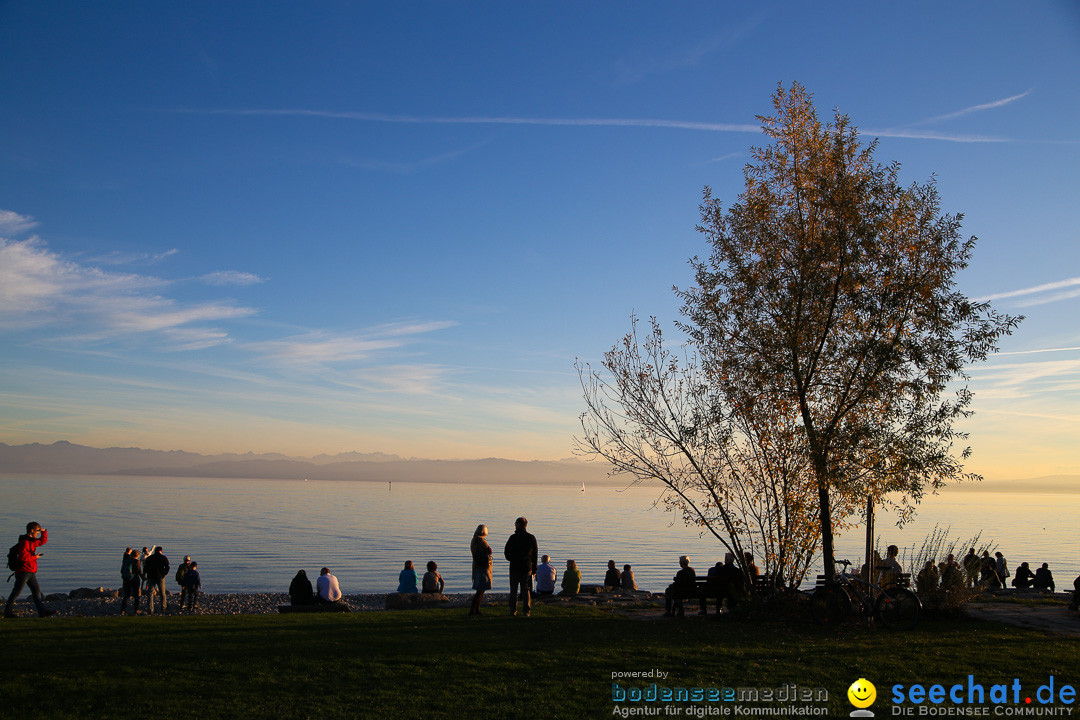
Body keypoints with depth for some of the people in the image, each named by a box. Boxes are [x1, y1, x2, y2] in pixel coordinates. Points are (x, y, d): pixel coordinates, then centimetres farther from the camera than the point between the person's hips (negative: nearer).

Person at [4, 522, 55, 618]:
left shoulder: (32, 541, 16)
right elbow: (23, 556, -24)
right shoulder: (25, 541, -14)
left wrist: (44, 531, 16)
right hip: (23, 571, -10)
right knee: (17, 591, -4)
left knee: (37, 590, 3)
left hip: (30, 572, 10)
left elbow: (43, 541, 32)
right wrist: (34, 557, -12)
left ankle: (42, 611, 0)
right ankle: (8, 611, 6)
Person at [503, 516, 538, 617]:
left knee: (513, 590, 8)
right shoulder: (531, 538, 1)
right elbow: (535, 555, 4)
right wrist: (534, 569, 9)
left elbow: (506, 552, -3)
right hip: (527, 567, 2)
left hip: (514, 567, -2)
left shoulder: (513, 537, -7)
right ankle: (526, 610, -1)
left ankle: (513, 611, 7)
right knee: (526, 590, 8)